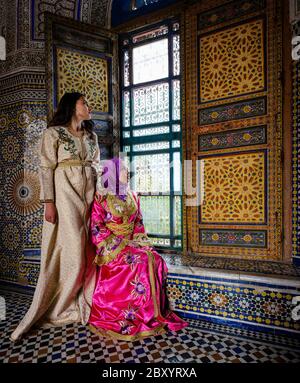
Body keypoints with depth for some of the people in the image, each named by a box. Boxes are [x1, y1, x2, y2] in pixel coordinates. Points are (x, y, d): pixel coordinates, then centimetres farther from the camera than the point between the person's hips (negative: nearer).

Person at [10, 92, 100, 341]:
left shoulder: (91, 135, 17)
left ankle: (83, 302, 23)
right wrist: (49, 203, -14)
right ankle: (59, 307, 14)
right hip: (65, 194, -5)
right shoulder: (53, 133, 0)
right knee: (71, 248, -6)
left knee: (86, 248, 6)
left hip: (89, 195, 6)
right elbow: (46, 168, -7)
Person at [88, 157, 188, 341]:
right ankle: (142, 315, -14)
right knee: (141, 261, -28)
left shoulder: (133, 197, 12)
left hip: (132, 243, 5)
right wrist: (120, 243, -16)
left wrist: (142, 241, -4)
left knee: (156, 259, -20)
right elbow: (97, 229, -9)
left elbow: (139, 224, 13)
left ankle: (157, 311, -9)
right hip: (111, 247, -5)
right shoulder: (101, 198, -5)